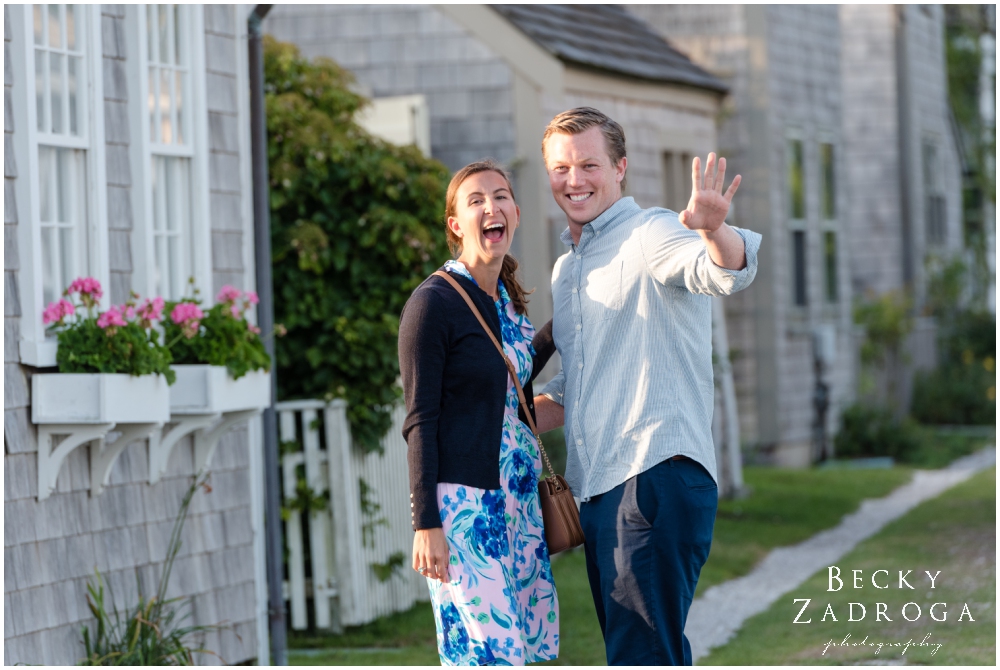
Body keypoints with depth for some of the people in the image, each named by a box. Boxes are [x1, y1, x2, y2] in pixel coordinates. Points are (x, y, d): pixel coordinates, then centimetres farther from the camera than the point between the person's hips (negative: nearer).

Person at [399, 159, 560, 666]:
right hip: (462, 498, -8)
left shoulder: (512, 302, 15)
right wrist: (425, 523, -15)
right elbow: (420, 421, -10)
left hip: (518, 500, 8)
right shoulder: (434, 302, -8)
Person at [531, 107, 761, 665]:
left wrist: (713, 232, -50)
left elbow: (727, 272, -28)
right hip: (598, 490, 9)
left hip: (659, 476, -9)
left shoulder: (651, 235, -5)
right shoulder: (567, 269, 22)